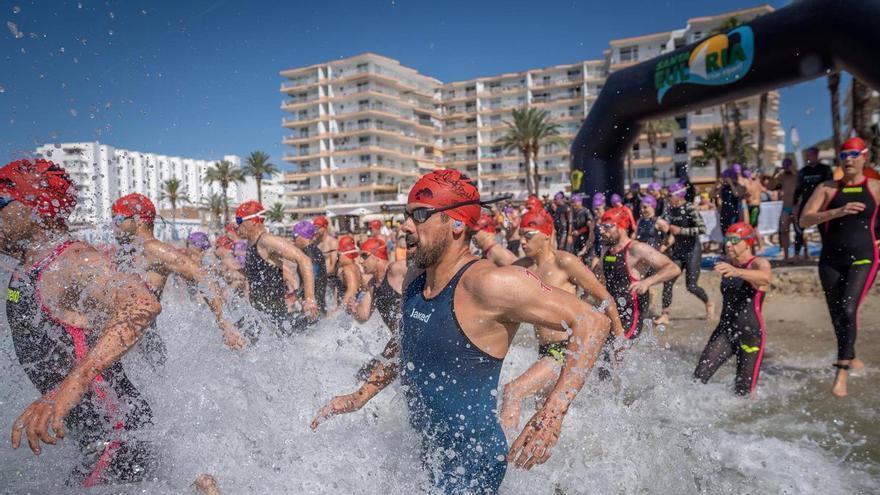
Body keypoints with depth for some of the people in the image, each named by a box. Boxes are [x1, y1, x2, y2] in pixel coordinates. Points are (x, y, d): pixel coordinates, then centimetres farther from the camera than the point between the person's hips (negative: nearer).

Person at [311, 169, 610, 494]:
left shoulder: (487, 283, -25)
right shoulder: (415, 277, 0)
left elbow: (591, 323, -25)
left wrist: (552, 414, -32)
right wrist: (360, 397, 16)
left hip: (473, 462, -8)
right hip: (428, 454, 8)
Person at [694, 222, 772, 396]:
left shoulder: (759, 263, -11)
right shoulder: (727, 263, 8)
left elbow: (765, 277, -37)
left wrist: (737, 272, -54)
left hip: (751, 334, -5)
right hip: (725, 330, 5)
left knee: (744, 392, 3)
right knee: (699, 377, -13)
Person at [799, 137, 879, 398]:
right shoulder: (827, 188, 3)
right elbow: (804, 220, -9)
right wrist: (838, 212, -20)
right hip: (831, 260, 2)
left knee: (848, 310, -20)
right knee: (837, 317, 11)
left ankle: (842, 372, -14)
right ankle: (851, 359, 35)